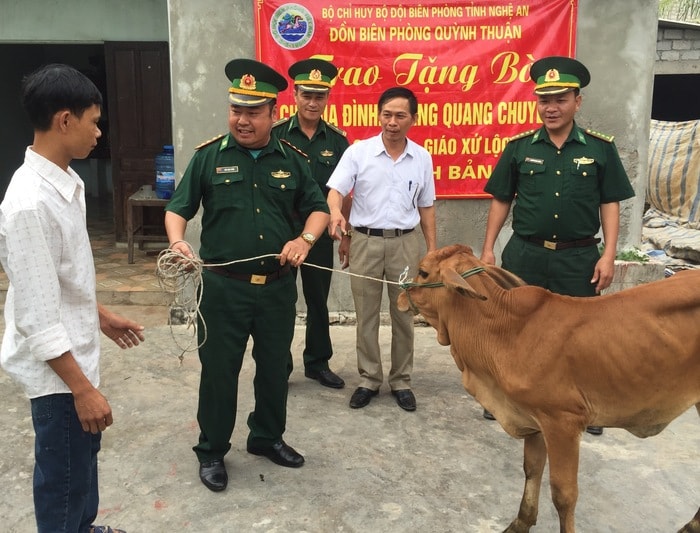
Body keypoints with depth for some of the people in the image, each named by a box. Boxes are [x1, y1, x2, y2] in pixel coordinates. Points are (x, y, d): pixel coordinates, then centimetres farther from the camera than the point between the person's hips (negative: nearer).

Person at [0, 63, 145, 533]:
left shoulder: (65, 182, 2)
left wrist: (101, 316, 22)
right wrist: (82, 388, -23)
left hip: (76, 352, 9)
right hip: (57, 370, -9)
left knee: (84, 454, 27)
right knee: (63, 475, 10)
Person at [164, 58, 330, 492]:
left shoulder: (292, 160, 4)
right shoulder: (209, 157, -2)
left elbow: (318, 208, 10)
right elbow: (178, 208, 2)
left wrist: (305, 238, -10)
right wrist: (177, 241, -18)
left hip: (278, 285, 3)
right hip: (223, 285, -2)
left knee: (275, 366, 16)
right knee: (219, 369, 7)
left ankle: (268, 437, 38)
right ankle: (212, 451, 26)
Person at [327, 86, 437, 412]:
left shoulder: (422, 158, 4)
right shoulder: (358, 151, -3)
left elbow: (426, 207, 10)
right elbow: (336, 189, -12)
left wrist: (432, 248, 7)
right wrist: (336, 211, -35)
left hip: (405, 242, 1)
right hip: (365, 241, -1)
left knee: (404, 315, 8)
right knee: (366, 316, 7)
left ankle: (401, 382, 22)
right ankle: (369, 379, 22)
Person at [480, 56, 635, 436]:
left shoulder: (600, 148, -1)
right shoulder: (519, 147, 1)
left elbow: (610, 204, 1)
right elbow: (501, 200, 5)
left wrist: (608, 255, -6)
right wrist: (488, 248, 2)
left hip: (579, 257, 0)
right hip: (525, 253, 1)